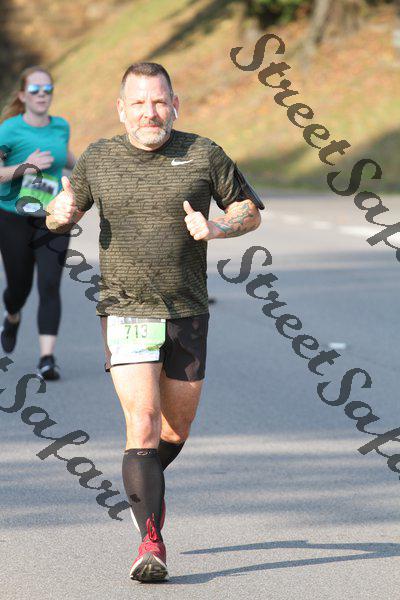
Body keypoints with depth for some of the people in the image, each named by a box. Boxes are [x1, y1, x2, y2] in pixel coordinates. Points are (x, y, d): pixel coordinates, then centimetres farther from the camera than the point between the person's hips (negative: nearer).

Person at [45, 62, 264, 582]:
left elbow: (250, 211, 9)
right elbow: (58, 215, 17)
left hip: (188, 314, 2)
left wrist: (216, 228, -12)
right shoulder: (97, 160, 3)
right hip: (126, 311, -2)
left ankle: (144, 485, 46)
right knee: (143, 423, -16)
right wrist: (60, 212, -7)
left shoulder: (203, 155, 0)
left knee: (177, 429, 13)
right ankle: (151, 544, -16)